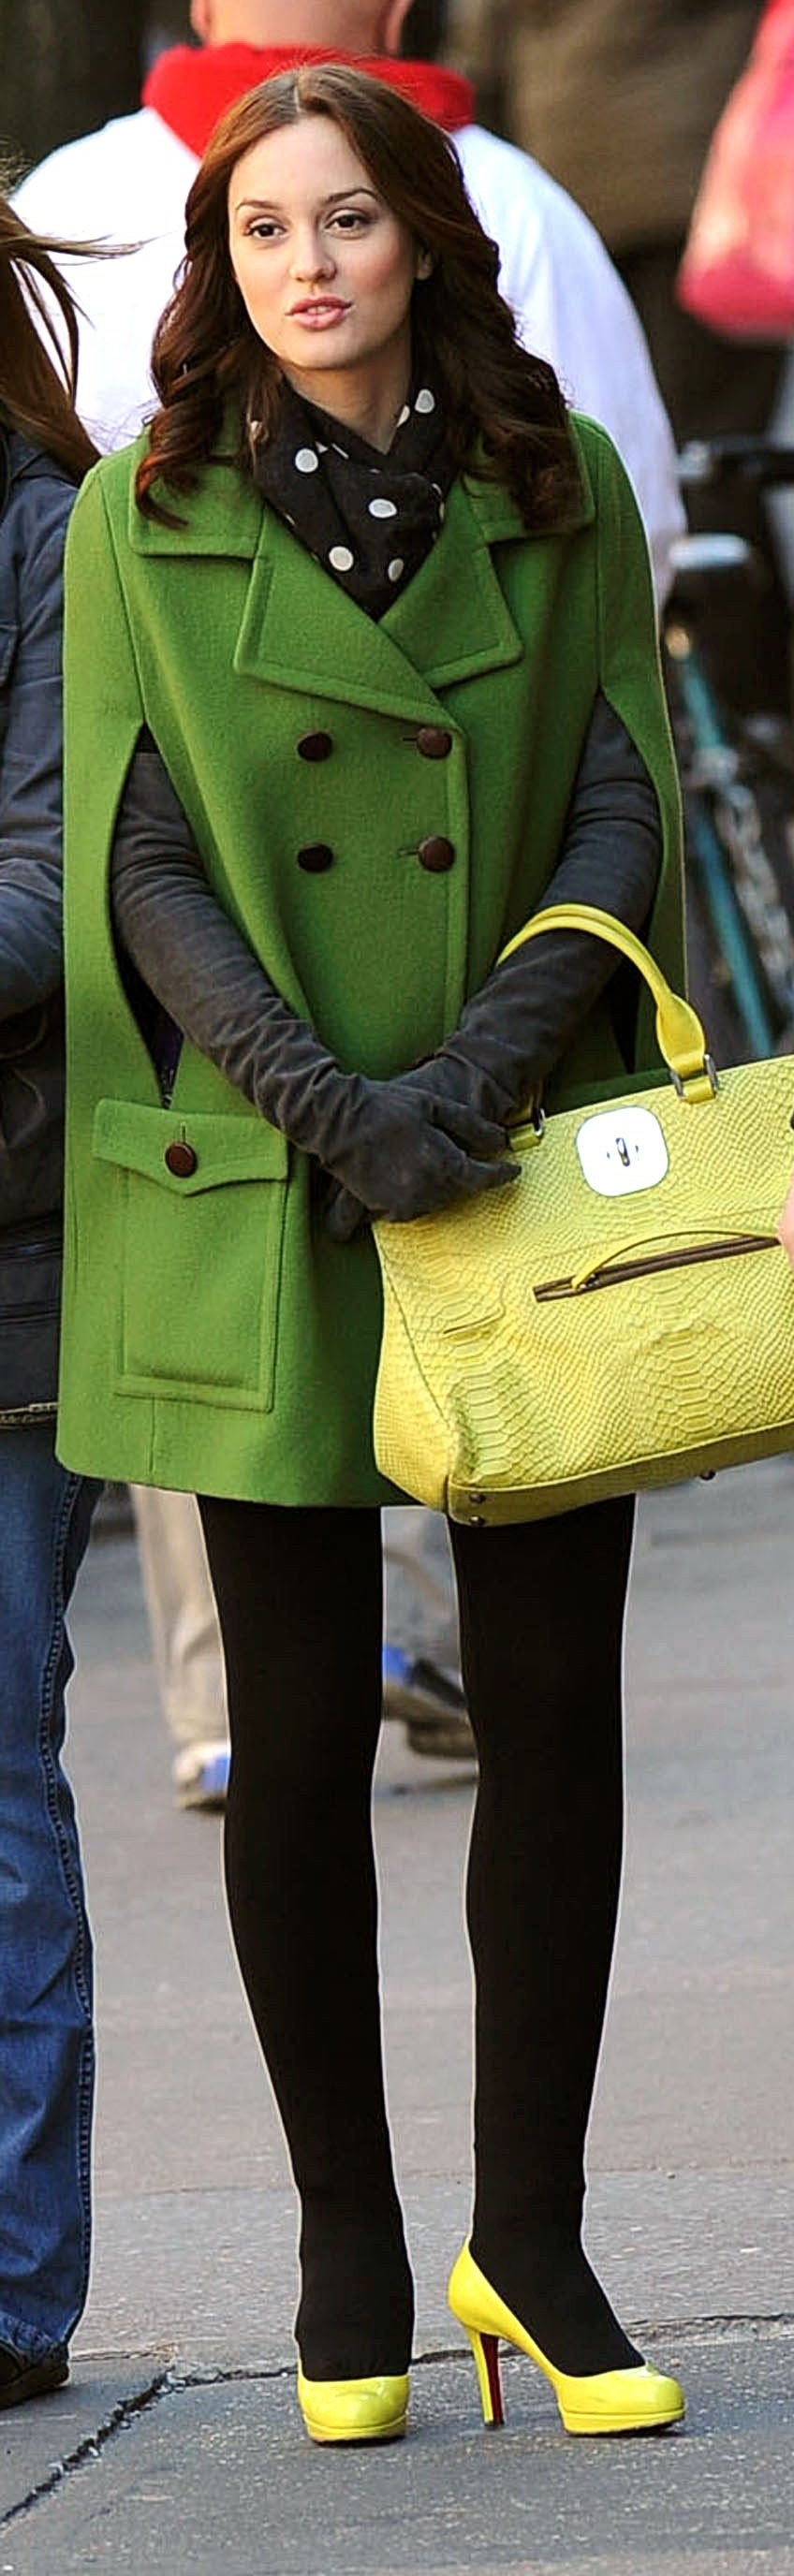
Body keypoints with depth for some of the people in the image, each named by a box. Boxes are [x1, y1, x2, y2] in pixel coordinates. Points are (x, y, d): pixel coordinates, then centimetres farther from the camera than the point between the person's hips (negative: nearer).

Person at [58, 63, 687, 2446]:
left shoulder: (563, 496, 5)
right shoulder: (147, 515, 2)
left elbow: (623, 817, 1)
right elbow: (138, 865, -2)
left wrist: (484, 1068, -14)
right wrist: (332, 1106, -15)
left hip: (530, 1184, 1)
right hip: (252, 1203, -1)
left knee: (554, 1705, -1)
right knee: (304, 1732, 3)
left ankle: (531, 2234, 11)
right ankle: (350, 2257, 14)